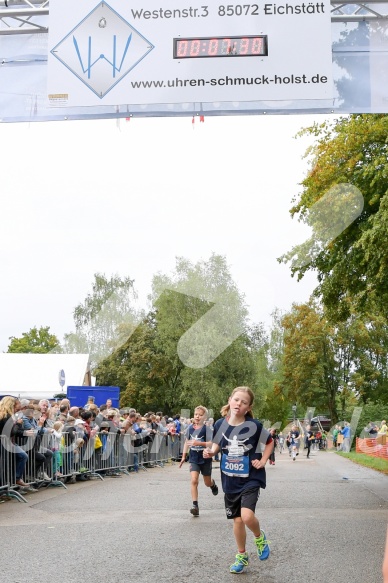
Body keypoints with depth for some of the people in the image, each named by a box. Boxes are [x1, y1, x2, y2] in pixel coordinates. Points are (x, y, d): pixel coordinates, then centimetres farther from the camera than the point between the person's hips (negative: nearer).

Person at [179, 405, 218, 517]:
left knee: (207, 482, 15)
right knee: (194, 480, -14)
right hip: (194, 458, 2)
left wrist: (198, 443, -32)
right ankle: (195, 505, -13)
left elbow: (211, 443, -20)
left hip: (205, 458, -2)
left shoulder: (207, 429, -12)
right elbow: (186, 442, 13)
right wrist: (183, 456, 13)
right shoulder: (190, 428, 0)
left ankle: (213, 484, 52)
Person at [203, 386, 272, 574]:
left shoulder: (254, 426, -15)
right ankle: (242, 555, 33)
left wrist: (263, 461, -6)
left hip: (251, 479, -3)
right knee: (237, 520, 11)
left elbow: (270, 442, 2)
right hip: (230, 480, 4)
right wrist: (210, 452, -8)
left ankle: (259, 537, 12)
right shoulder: (220, 424, -7)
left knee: (247, 516, -22)